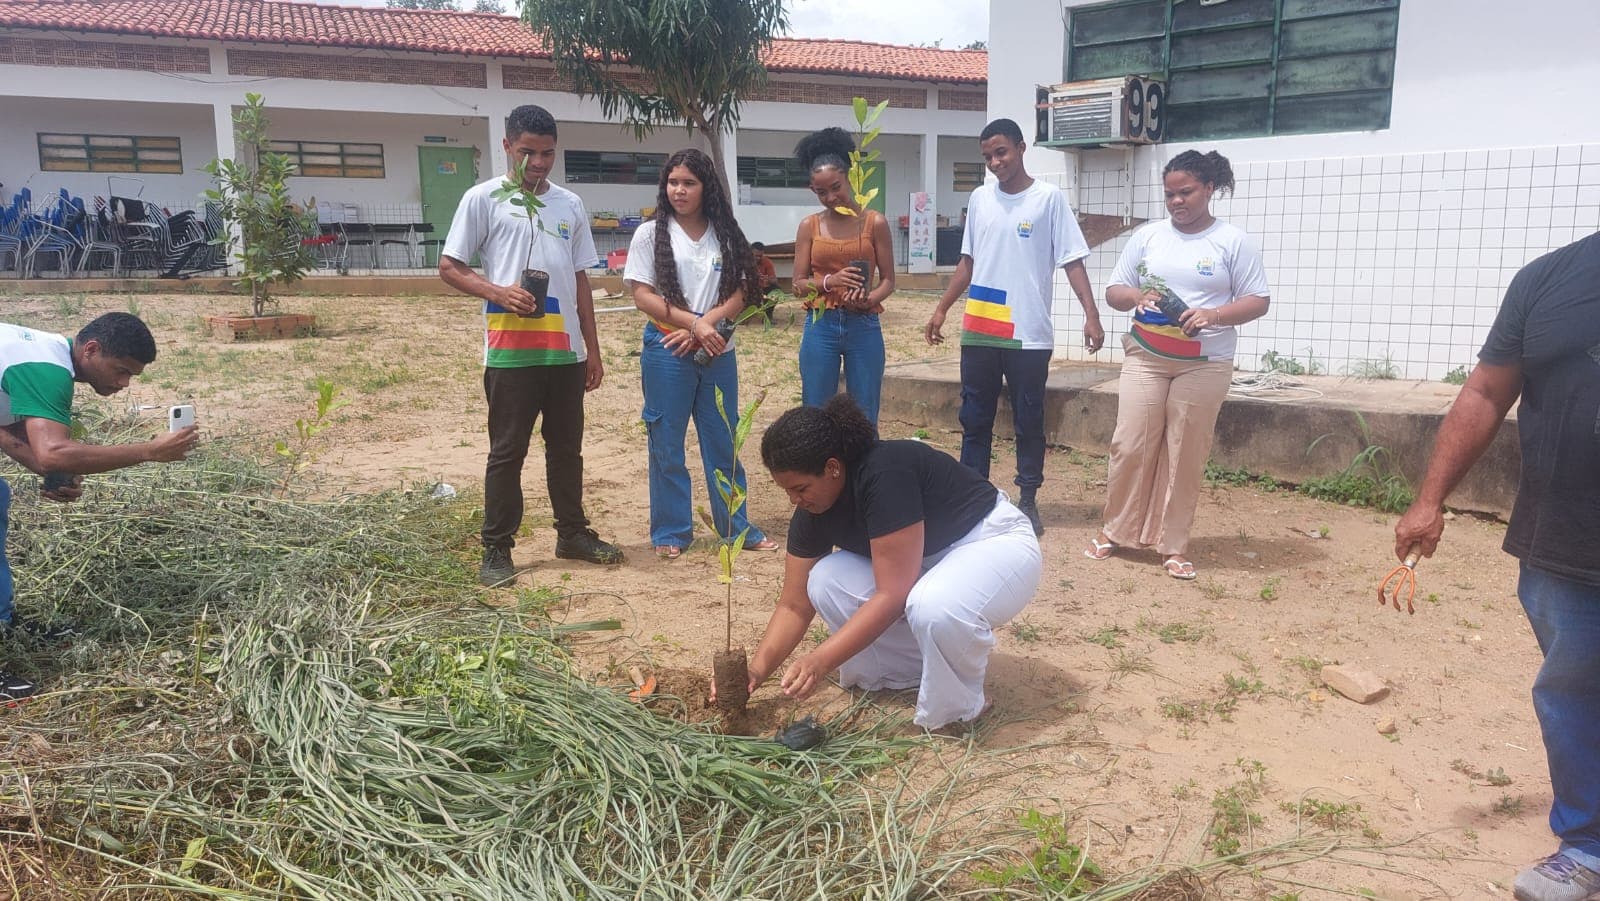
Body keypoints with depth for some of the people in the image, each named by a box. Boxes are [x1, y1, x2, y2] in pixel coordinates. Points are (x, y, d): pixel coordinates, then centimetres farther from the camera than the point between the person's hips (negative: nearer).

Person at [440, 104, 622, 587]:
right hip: (510, 351, -4)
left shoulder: (570, 205, 12)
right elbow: (449, 267, -1)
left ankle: (573, 534, 26)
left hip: (565, 350, 4)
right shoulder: (483, 199, -1)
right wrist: (498, 293, -18)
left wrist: (592, 348, 14)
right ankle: (496, 550, 9)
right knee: (507, 451, 1)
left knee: (567, 447, 13)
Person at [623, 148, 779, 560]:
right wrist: (694, 323, -16)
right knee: (667, 444, 4)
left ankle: (735, 525, 21)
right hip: (667, 352, -2)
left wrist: (706, 324, -14)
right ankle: (670, 531, 16)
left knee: (725, 441, 9)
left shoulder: (725, 235, 7)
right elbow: (642, 296, -7)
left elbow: (739, 294, 3)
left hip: (718, 353, 2)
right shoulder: (651, 234, 0)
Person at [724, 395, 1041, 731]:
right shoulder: (813, 509, -9)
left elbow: (893, 594, -33)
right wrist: (757, 669, -15)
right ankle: (915, 669, 5)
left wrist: (820, 661, -35)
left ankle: (959, 705, -9)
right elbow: (795, 605, -3)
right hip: (928, 562, 8)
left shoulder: (885, 475, -32)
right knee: (825, 582, -13)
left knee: (935, 607, -39)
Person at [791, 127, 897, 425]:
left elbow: (888, 280, 1)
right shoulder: (809, 226, 3)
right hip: (820, 327, 1)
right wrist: (830, 281, -18)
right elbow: (799, 284, 1)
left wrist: (869, 299, -20)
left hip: (864, 327, -1)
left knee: (864, 418, 7)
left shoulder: (875, 222, 0)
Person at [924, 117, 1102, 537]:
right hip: (978, 332, 4)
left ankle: (1028, 500, 17)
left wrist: (1091, 315, -16)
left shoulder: (1050, 198, -3)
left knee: (1029, 422, 5)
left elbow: (1072, 261, -7)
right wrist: (941, 309, 15)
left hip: (1029, 334, -4)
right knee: (974, 420, 9)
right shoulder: (979, 199, 10)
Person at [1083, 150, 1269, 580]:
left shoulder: (1234, 242, 1)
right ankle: (1114, 529, 17)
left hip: (1204, 364, -2)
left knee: (1185, 455, 2)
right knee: (1130, 446, 0)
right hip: (1145, 356, 2)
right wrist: (1138, 296, -14)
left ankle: (1172, 545, 12)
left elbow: (1258, 301, -1)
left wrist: (1213, 315, -19)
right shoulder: (1147, 235, 8)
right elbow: (1113, 291, 9)